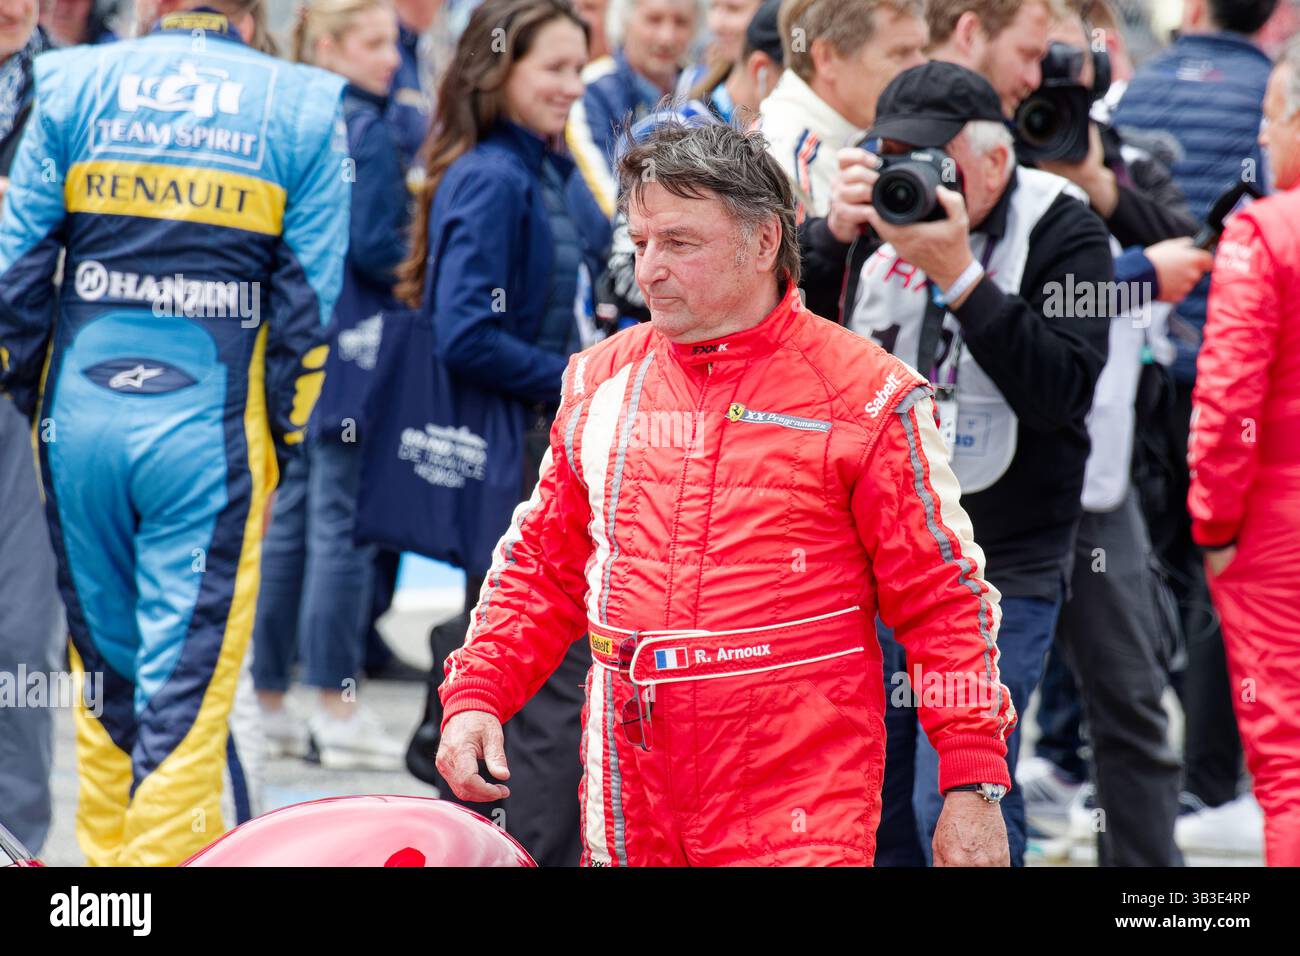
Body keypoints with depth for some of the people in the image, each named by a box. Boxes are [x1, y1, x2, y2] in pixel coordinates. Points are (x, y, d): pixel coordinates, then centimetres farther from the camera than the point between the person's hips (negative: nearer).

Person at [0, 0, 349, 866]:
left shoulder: (72, 85, 5)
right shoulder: (302, 108, 2)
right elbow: (310, 293, 0)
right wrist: (285, 432, 7)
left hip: (83, 411, 2)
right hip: (212, 426, -2)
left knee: (104, 660, 16)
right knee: (190, 673, 1)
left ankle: (108, 848, 25)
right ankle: (167, 853, -2)